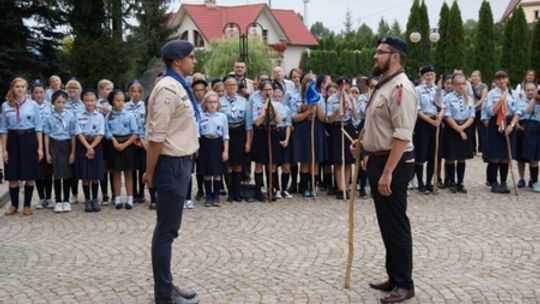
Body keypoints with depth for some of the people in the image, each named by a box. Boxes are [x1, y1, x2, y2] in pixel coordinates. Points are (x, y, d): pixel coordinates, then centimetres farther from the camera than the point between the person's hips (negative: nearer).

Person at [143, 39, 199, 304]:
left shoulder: (180, 87, 13)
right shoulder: (168, 89, -18)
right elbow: (156, 136, -20)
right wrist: (150, 172, -16)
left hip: (181, 162, 10)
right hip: (172, 164, -10)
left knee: (169, 229, 15)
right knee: (166, 230, -1)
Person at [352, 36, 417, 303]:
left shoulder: (400, 87, -18)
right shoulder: (384, 85, 14)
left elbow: (402, 135, -25)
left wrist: (388, 172, -28)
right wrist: (363, 144, 13)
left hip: (394, 163, -10)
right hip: (379, 160, 10)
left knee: (396, 225, -1)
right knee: (386, 223, 17)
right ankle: (394, 278, 29)